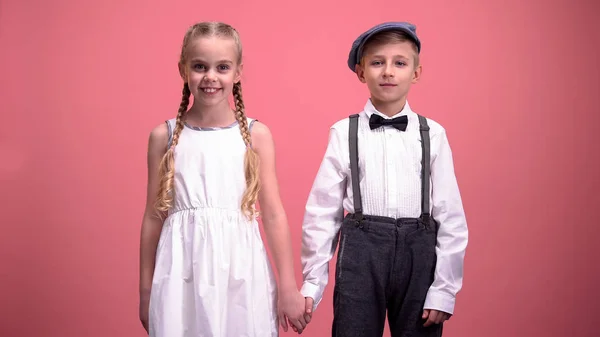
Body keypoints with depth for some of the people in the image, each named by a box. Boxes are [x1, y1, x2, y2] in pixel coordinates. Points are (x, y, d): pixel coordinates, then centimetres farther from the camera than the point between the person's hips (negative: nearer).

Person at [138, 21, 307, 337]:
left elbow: (274, 215, 1)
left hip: (240, 272, 0)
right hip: (181, 273, 1)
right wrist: (146, 289, 10)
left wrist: (289, 287, 1)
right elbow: (154, 216, 6)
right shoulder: (164, 135, 1)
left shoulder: (256, 134, 0)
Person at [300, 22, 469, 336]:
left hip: (419, 254, 1)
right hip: (361, 252, -1)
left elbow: (450, 216, 2)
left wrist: (444, 289, -1)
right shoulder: (344, 133, 0)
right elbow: (322, 211, 1)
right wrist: (312, 282, 0)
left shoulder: (432, 134, 2)